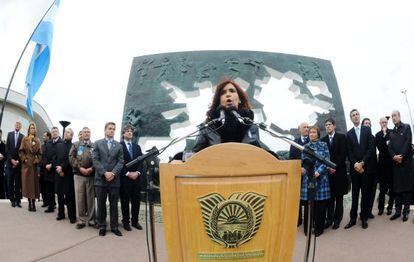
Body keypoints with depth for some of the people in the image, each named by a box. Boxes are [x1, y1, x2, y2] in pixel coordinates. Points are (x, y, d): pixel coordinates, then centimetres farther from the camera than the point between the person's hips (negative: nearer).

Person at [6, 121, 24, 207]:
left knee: (18, 182, 0)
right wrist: (11, 159, -6)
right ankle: (12, 199, 8)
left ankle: (18, 199, 3)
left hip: (19, 162, -1)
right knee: (10, 181, 3)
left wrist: (18, 160, -8)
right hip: (10, 161, 1)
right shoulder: (9, 134, 7)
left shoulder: (23, 136, 2)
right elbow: (7, 148, 3)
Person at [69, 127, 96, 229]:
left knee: (91, 198, 4)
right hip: (79, 175, 0)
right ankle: (81, 220, 10)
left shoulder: (94, 146, 9)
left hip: (91, 175, 0)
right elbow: (72, 157, 0)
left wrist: (91, 168, -13)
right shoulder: (76, 145, 10)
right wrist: (80, 168, -11)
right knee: (80, 198, 2)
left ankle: (91, 220, 13)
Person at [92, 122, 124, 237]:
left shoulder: (118, 145, 10)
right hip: (100, 179, -1)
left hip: (114, 179, 1)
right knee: (101, 204, 6)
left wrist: (113, 173, -12)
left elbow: (120, 161, 3)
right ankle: (102, 226, 15)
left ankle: (114, 226, 12)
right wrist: (104, 173, -13)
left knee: (114, 204, 5)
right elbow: (95, 160, -3)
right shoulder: (97, 143, 6)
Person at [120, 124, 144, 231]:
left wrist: (137, 172, -7)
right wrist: (128, 173, -13)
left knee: (136, 200, 7)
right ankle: (126, 221, 14)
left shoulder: (137, 147, 15)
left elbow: (141, 161, 9)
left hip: (136, 177, 5)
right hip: (124, 178, -4)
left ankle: (135, 221, 17)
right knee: (125, 201, 4)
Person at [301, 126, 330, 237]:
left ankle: (319, 228, 15)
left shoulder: (324, 145, 4)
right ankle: (308, 228, 12)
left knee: (321, 204, 3)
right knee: (308, 203, 1)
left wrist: (318, 172, -16)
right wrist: (303, 169, -12)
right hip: (308, 178, 1)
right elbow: (303, 162, 9)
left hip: (321, 177, -1)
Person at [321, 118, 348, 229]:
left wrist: (335, 167, -11)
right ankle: (329, 219, 8)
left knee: (339, 196, 4)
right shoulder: (323, 139, 10)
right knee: (329, 196, 3)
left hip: (339, 171, -2)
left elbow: (343, 154, -6)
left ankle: (337, 219, 9)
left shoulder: (342, 137, 1)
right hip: (327, 171, 2)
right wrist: (327, 167, -7)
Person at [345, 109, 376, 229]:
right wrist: (355, 164, -10)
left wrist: (362, 162, -10)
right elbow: (349, 152, 4)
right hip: (355, 167, 1)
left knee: (366, 193, 3)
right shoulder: (349, 133, 9)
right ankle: (353, 218, 6)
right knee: (355, 194, 3)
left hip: (367, 166, -1)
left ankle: (364, 218, 11)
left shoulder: (367, 130, 4)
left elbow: (371, 148, -4)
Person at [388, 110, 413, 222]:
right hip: (396, 162, 4)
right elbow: (390, 147, 8)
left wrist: (401, 156, -13)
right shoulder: (392, 132, 16)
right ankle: (398, 210, 7)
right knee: (397, 187, 4)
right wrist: (394, 156, -11)